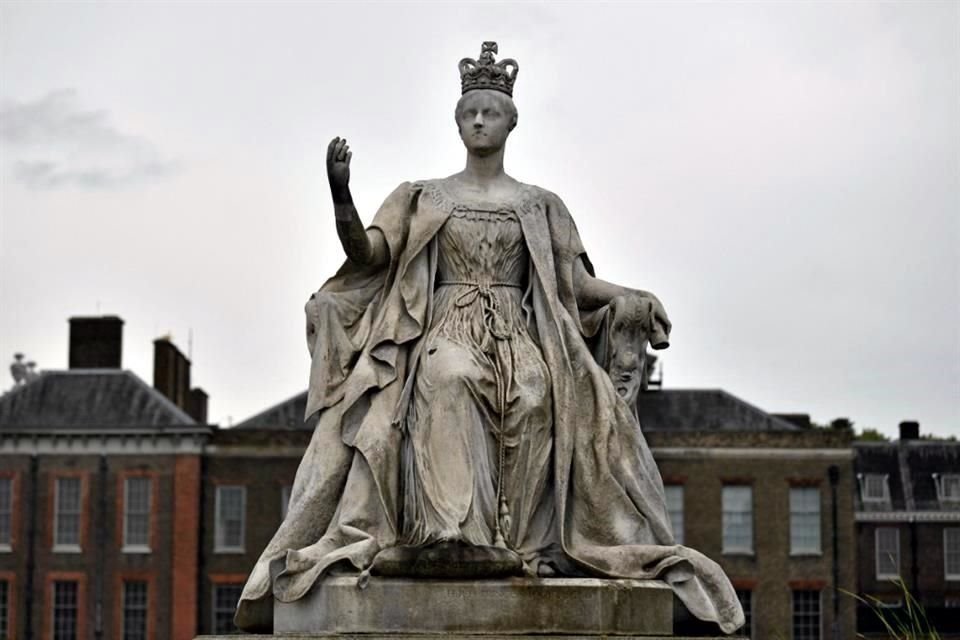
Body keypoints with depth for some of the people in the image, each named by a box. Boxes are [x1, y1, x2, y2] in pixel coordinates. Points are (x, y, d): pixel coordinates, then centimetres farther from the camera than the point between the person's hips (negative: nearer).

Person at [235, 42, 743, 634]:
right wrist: (340, 193, -11)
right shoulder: (422, 199, 18)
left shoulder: (538, 205, 19)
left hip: (517, 334, 1)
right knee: (449, 377, -39)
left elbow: (577, 282, 14)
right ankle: (458, 531, -46)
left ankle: (519, 536, -36)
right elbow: (366, 253, 5)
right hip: (442, 333, -1)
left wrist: (635, 300, -3)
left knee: (536, 390, -36)